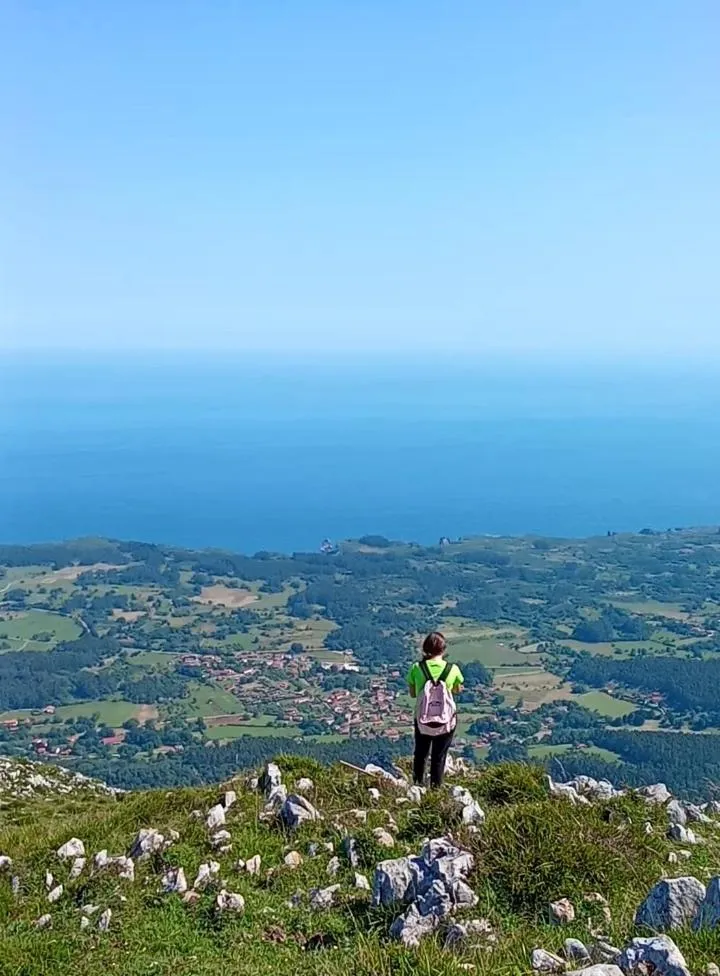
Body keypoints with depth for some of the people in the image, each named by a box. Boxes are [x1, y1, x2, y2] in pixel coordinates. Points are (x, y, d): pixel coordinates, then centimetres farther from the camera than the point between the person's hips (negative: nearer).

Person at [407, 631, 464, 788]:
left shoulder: (417, 668, -15)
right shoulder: (453, 669, -15)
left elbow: (412, 694, -4)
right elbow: (458, 690, 3)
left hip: (422, 720, 1)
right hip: (446, 721, -1)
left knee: (420, 754, 24)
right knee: (439, 757, 17)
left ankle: (417, 785, 40)